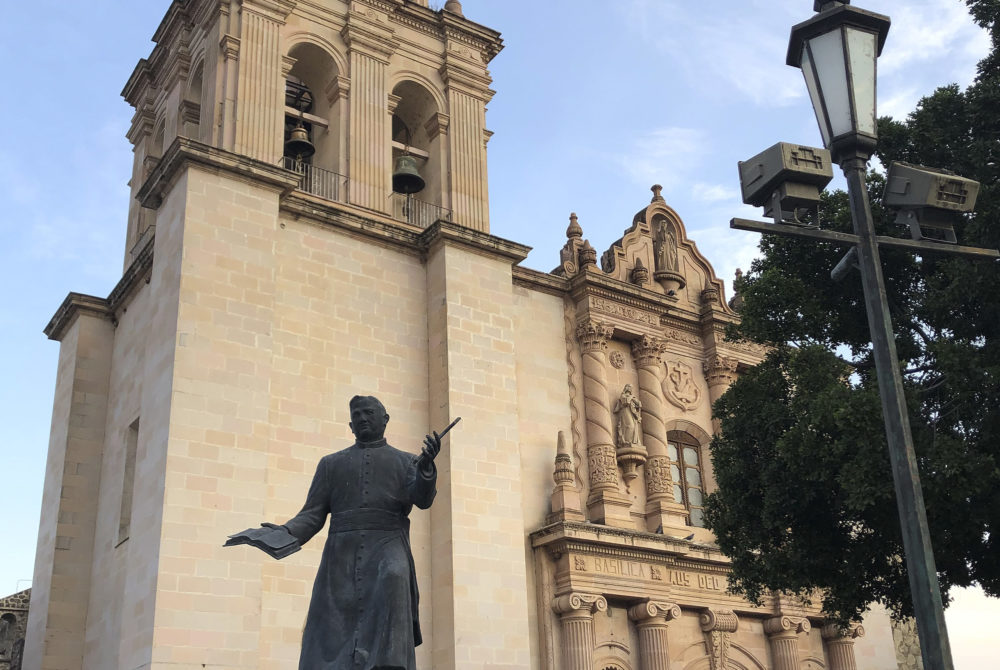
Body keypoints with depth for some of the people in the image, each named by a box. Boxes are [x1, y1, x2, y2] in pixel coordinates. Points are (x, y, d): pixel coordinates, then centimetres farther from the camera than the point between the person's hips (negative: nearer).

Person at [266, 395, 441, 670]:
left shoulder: (407, 462, 20)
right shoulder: (331, 464, 23)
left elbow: (422, 498, -1)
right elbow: (312, 517, 14)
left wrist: (426, 465, -22)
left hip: (387, 550, -2)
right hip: (342, 554, 2)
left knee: (392, 581, -36)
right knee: (329, 643, -13)